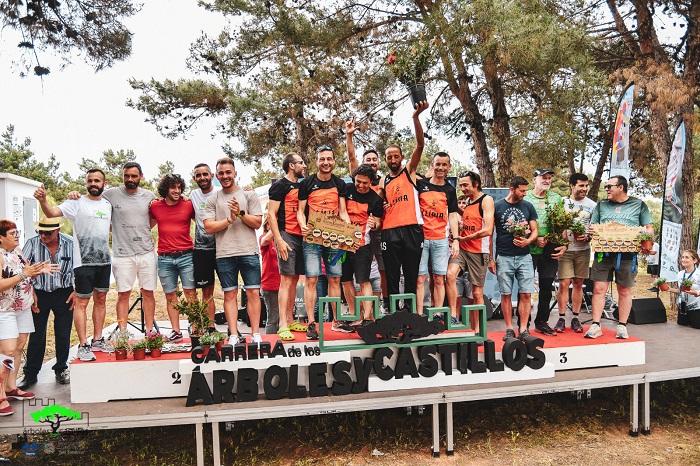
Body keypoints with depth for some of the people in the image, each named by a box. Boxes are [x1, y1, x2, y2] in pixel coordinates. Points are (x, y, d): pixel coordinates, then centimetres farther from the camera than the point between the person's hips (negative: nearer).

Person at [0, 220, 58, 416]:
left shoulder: (17, 250, 10)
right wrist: (24, 274, -25)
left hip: (24, 308, 8)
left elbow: (27, 277, 16)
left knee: (19, 347, 12)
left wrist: (39, 270, -2)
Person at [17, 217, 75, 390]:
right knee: (36, 335, 3)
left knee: (63, 334, 6)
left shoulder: (70, 243, -8)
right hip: (39, 294, 0)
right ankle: (30, 374, 16)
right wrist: (30, 292, -8)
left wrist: (76, 291, -3)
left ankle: (61, 369, 23)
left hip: (64, 293, 0)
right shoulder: (32, 243, -9)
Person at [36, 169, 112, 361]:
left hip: (104, 260, 6)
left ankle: (97, 341, 23)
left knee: (101, 300, 12)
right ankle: (83, 346, 3)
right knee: (82, 302, -2)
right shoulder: (77, 203, -6)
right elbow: (53, 212, -22)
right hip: (83, 262, -6)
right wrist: (43, 200, -40)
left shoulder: (108, 204, 10)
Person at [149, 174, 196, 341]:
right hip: (164, 258, 2)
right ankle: (176, 331, 14)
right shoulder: (155, 206, 6)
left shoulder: (188, 205, 2)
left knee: (190, 293, -2)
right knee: (170, 296, 6)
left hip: (186, 256, -2)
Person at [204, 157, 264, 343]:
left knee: (253, 293, -1)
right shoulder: (212, 200, 10)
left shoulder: (249, 195, 8)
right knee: (230, 294, 3)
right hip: (224, 254, 1)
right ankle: (234, 335, 8)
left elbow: (257, 223, 3)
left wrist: (241, 213, -11)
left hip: (249, 252, -1)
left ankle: (256, 334, 6)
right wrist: (230, 219, -9)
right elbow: (208, 227, 0)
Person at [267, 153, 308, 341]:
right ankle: (283, 326, -8)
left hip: (300, 237, 7)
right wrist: (279, 240, -16)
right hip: (286, 236, -7)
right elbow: (271, 214, -9)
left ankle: (290, 321, 17)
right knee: (286, 280, -10)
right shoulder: (280, 186, -3)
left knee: (294, 280, 10)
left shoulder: (301, 187, 20)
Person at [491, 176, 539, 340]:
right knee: (506, 294, 3)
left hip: (524, 257, 2)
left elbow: (535, 231, 12)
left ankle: (523, 329, 6)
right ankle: (509, 329, 13)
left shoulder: (528, 206, 9)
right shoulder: (497, 206, 1)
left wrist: (528, 241, -11)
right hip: (504, 257, -2)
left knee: (526, 294, -2)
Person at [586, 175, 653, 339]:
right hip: (603, 253, 2)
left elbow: (649, 228, 9)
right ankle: (596, 326, 2)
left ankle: (622, 326, 16)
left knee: (625, 291, 6)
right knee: (598, 289, -3)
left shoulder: (639, 205, 8)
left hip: (627, 255, -1)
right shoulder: (601, 205, 15)